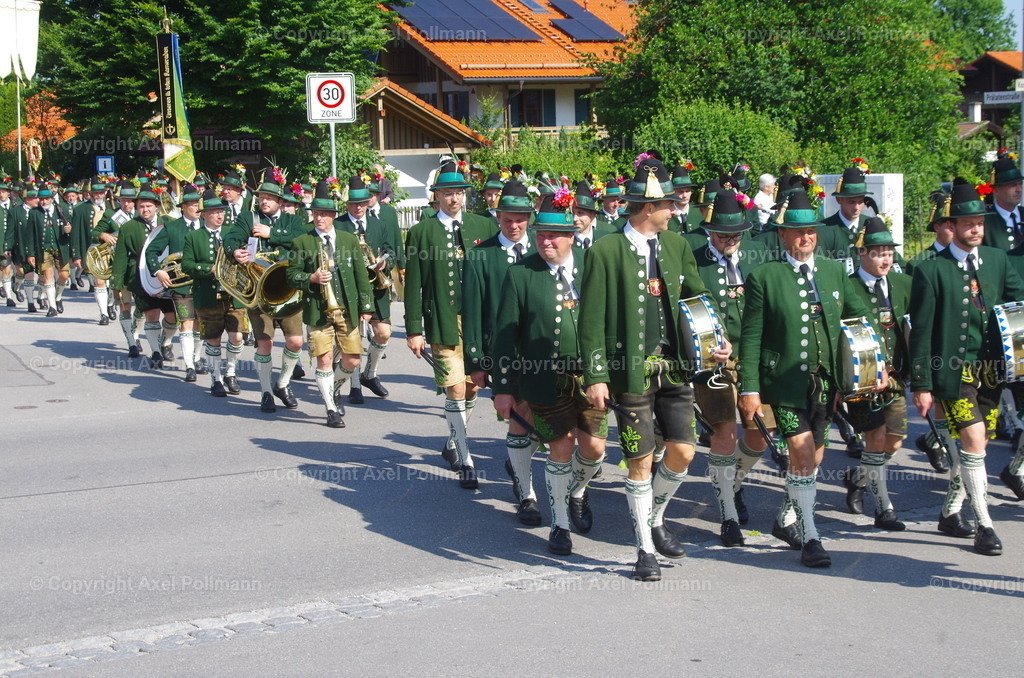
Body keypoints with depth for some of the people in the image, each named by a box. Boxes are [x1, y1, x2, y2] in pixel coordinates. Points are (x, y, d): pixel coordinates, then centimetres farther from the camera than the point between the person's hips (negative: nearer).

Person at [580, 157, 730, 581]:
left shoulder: (676, 245, 9)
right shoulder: (605, 251, -8)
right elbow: (591, 321, -8)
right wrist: (595, 377, -12)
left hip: (674, 368, 5)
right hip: (632, 370, -5)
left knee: (682, 452, 4)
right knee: (640, 462, 2)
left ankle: (655, 520, 31)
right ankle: (645, 550, 17)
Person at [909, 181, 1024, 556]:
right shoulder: (931, 270, -7)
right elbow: (920, 332, -7)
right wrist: (921, 385, -9)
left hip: (989, 369, 5)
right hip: (952, 370, -5)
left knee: (973, 444, 12)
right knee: (974, 441, -13)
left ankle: (951, 512, 29)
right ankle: (983, 524, -5)